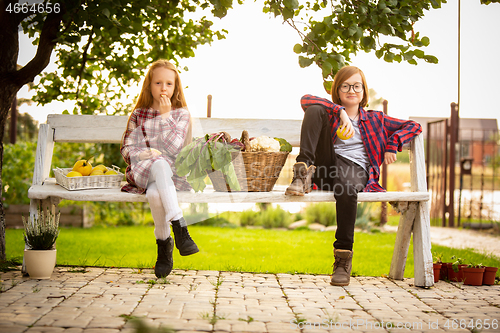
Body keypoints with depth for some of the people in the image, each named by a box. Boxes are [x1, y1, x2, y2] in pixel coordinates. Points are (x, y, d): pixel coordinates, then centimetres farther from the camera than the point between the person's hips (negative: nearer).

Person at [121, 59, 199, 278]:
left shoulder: (181, 114, 11)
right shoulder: (138, 115, 16)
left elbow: (175, 149, -6)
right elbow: (126, 149, 9)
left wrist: (165, 115, -7)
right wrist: (147, 154, -11)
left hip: (174, 173, -1)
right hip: (142, 172, 1)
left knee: (155, 193, -38)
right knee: (159, 164, -39)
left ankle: (163, 244, -20)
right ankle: (180, 228, -40)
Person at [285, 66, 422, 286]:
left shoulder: (374, 119, 29)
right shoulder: (328, 114, 25)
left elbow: (413, 126, 26)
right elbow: (305, 100, 2)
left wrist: (392, 143, 7)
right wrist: (341, 112, -10)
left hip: (355, 169, -1)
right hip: (326, 166, 1)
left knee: (346, 188, -41)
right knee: (315, 109, -15)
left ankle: (343, 256, -31)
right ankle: (304, 171, -32)